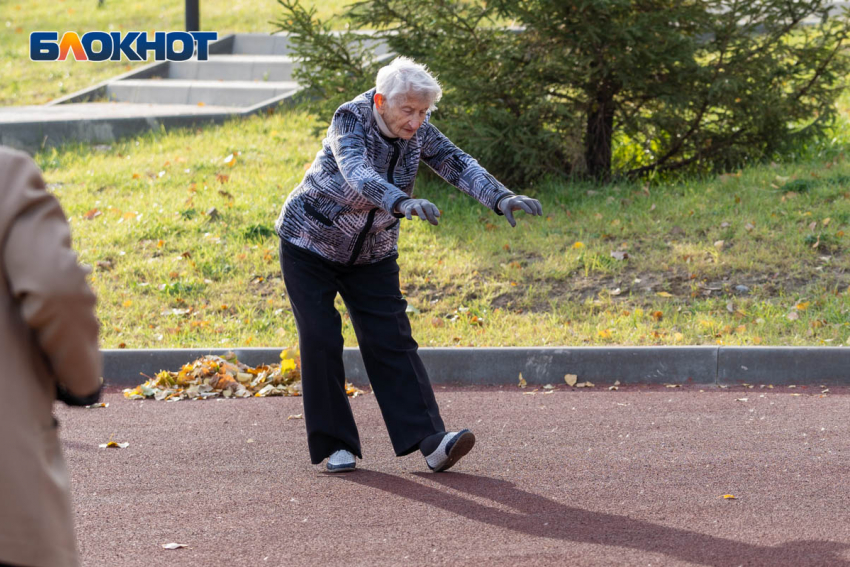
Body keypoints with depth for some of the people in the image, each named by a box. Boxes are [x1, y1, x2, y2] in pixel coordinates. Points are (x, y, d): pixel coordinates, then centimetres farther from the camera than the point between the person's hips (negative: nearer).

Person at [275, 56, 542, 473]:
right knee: (321, 341, -10)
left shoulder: (417, 131, -12)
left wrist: (501, 198, -38)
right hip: (310, 245, -4)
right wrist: (403, 203, -64)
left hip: (372, 252, 4)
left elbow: (457, 165, -20)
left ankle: (430, 442, -17)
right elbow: (358, 174, -46)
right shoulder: (349, 121, -28)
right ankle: (334, 446, 0)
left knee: (390, 339, -6)